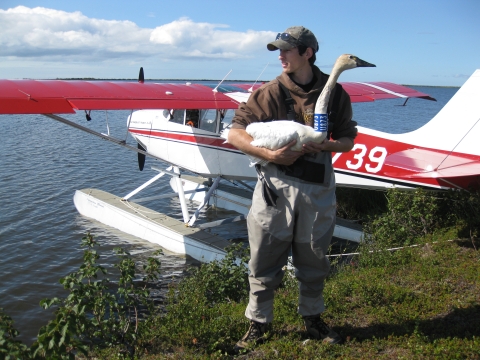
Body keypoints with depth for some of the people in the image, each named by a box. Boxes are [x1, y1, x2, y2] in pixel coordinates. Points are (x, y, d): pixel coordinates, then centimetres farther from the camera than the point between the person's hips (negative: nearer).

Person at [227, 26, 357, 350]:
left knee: (313, 260, 15)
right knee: (265, 259, 4)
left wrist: (325, 144, -14)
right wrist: (270, 154, -18)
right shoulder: (269, 92, -1)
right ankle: (259, 324, 22)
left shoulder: (334, 94, 4)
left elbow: (348, 140, 8)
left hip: (318, 189, 2)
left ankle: (313, 318, 35)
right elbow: (235, 133, -4)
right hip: (275, 185, -1)